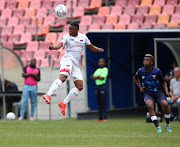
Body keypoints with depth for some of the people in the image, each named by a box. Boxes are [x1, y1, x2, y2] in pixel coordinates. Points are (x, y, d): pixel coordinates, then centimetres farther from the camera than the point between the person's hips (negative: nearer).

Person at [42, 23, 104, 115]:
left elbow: (91, 47, 23)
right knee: (63, 77, -33)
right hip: (67, 60, -6)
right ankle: (48, 95, -47)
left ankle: (63, 103, 4)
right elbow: (60, 45, -18)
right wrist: (54, 47, -40)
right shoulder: (66, 37, 0)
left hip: (76, 64, 6)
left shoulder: (83, 37, 13)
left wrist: (98, 49, 2)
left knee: (80, 86, -3)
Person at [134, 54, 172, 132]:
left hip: (159, 93, 0)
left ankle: (167, 125, 2)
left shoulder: (157, 71, -11)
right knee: (150, 105, -29)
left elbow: (163, 83, 2)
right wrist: (140, 87, 3)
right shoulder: (140, 71, -6)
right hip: (147, 93, 0)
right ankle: (157, 127, -25)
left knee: (165, 104, -22)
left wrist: (166, 92, -12)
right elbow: (136, 79, 17)